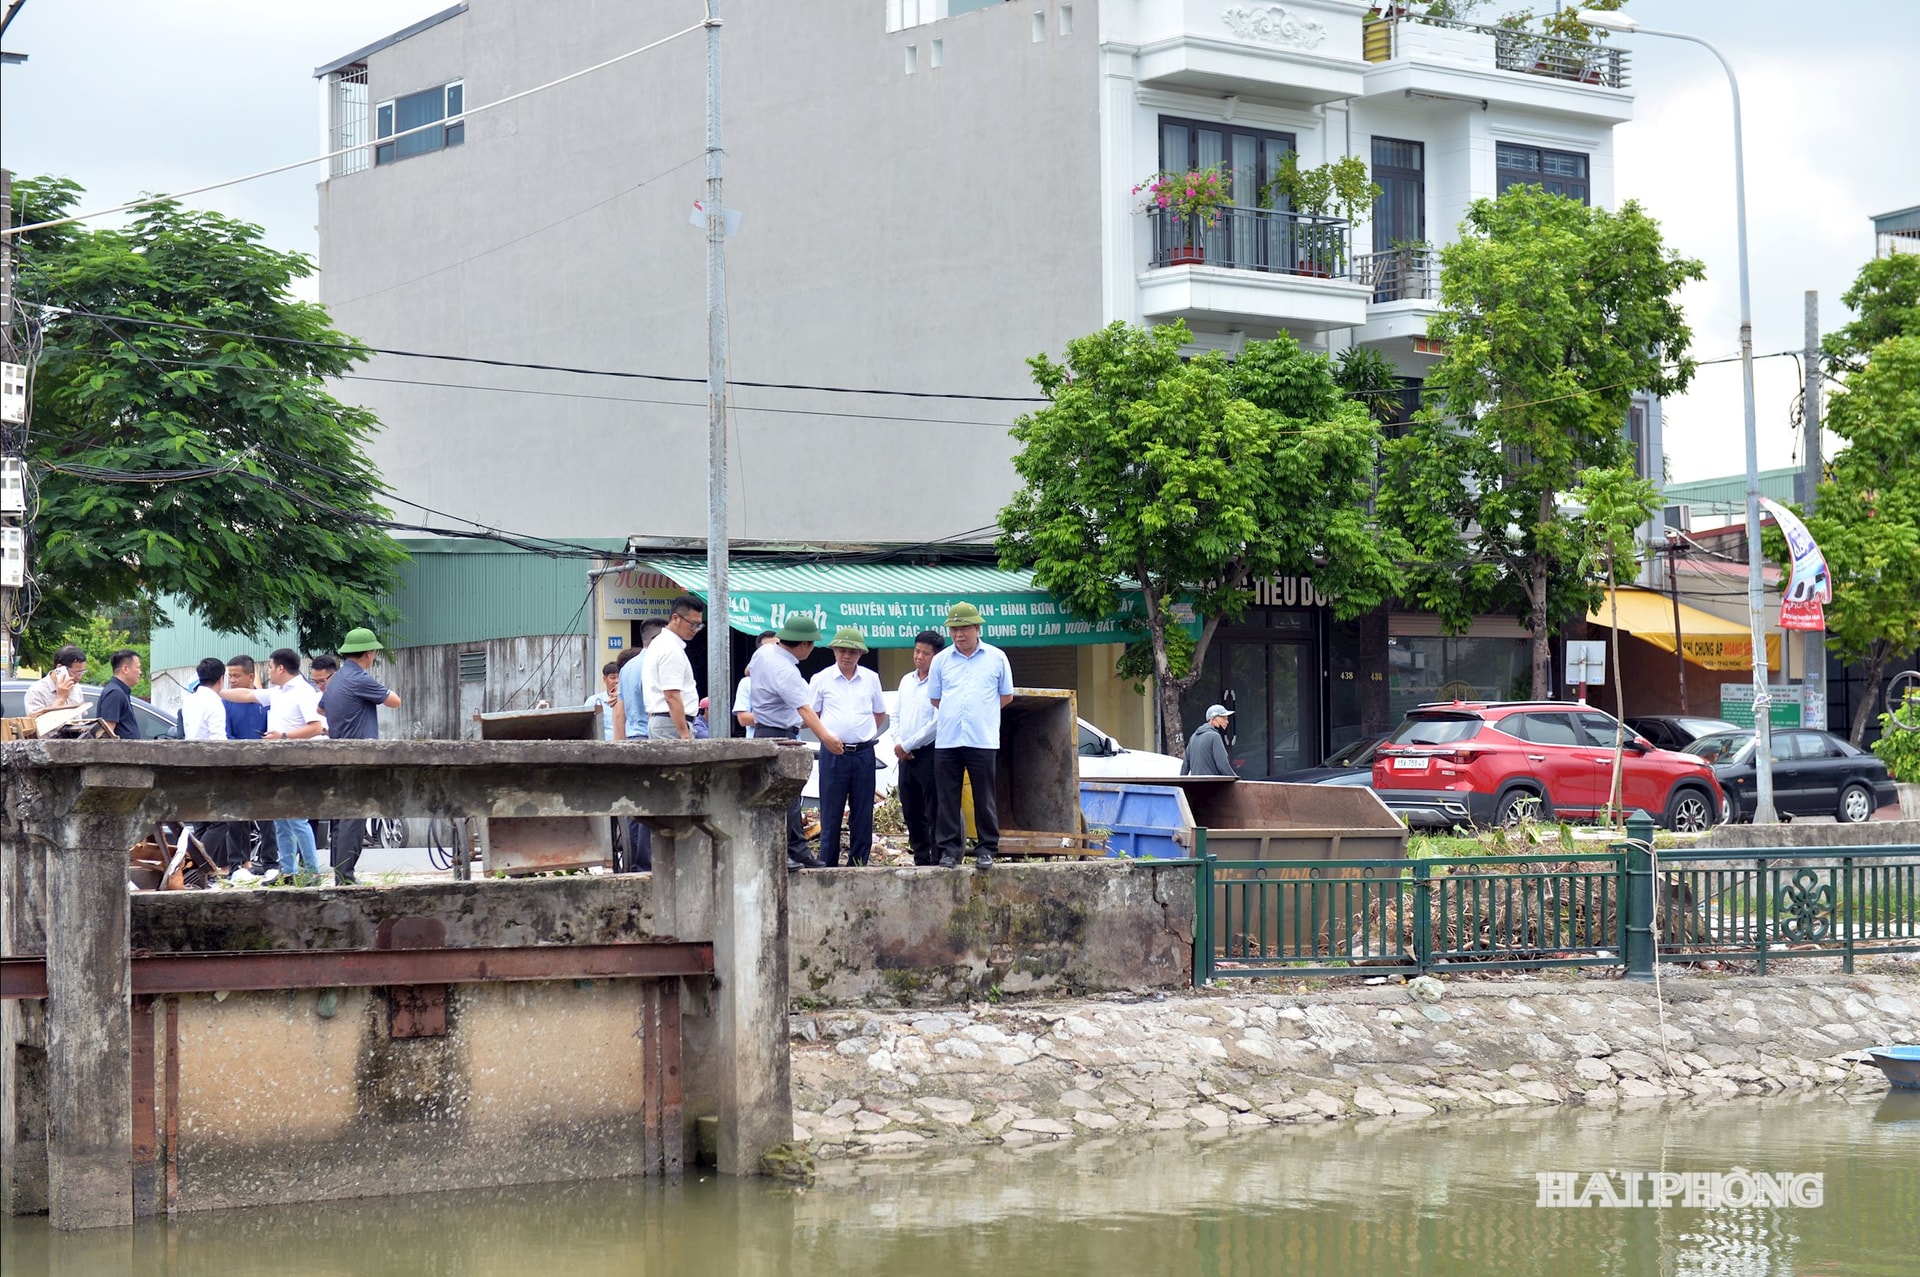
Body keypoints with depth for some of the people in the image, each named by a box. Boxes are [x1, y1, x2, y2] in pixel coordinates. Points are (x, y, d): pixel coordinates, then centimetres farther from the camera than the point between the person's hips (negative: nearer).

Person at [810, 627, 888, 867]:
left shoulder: (870, 679, 9)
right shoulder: (822, 679, 3)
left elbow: (880, 714, 20)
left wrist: (866, 735, 10)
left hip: (864, 754, 2)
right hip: (833, 755, -2)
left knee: (863, 815, 4)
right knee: (830, 814, -1)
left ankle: (858, 865, 10)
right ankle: (827, 867, 2)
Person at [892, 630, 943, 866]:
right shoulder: (907, 681, 15)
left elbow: (937, 723, -15)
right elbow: (897, 716, 19)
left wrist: (907, 745, -11)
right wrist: (897, 744, 1)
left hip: (929, 754, -8)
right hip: (905, 757, 8)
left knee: (934, 813, -6)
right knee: (911, 811, 11)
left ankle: (938, 860, -5)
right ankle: (921, 859, 18)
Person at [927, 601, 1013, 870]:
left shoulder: (996, 658, 6)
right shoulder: (941, 660, 10)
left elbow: (1006, 696, 13)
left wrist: (982, 712, 10)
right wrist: (953, 714, 11)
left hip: (983, 741, -2)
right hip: (946, 741, 2)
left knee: (984, 799, 0)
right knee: (947, 799, 2)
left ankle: (986, 848, 8)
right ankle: (949, 849, 8)